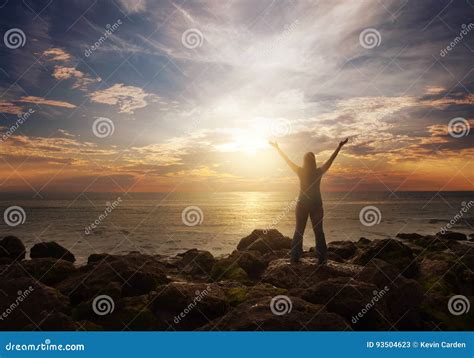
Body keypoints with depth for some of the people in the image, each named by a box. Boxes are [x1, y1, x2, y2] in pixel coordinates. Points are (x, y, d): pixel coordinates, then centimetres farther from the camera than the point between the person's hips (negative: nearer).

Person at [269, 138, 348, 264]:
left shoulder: (301, 172, -8)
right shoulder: (319, 172, -7)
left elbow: (287, 160, 0)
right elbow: (331, 159, 0)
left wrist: (277, 148, 9)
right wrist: (339, 147, 8)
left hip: (302, 204, 0)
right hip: (316, 205, 0)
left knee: (299, 231, 8)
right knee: (318, 231, 8)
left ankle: (295, 257, 8)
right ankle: (321, 258, 7)